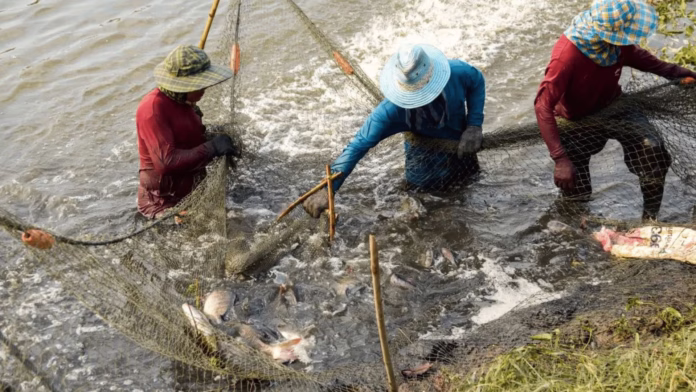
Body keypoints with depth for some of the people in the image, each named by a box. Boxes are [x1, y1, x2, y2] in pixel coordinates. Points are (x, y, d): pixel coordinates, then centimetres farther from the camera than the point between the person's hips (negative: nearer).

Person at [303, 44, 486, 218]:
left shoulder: (457, 72, -36)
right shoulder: (391, 110, -39)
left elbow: (478, 81, -12)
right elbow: (360, 144, -39)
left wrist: (474, 125, -23)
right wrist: (328, 188, -48)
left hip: (459, 139, 1)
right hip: (425, 143, -1)